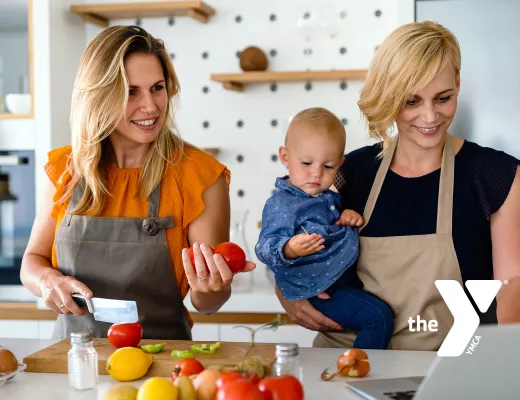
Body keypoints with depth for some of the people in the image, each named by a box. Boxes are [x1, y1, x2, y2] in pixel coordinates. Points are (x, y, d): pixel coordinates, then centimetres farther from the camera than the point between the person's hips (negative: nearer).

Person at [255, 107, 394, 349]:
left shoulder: (329, 197, 13)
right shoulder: (279, 204, -14)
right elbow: (266, 247, -23)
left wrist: (350, 216, 6)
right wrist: (289, 250, -45)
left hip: (347, 281, 10)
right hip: (320, 291, -10)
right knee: (378, 316, -19)